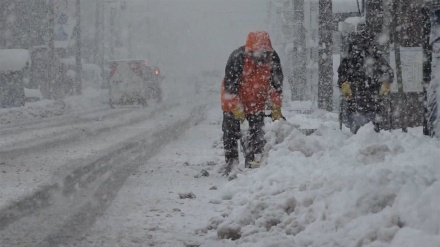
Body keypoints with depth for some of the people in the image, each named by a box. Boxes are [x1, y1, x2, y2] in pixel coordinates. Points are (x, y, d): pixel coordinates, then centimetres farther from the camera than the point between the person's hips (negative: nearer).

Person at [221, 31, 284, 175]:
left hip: (257, 102, 3)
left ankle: (254, 162, 7)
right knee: (231, 133, 0)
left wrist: (276, 109, -7)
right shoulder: (237, 58, -30)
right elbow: (230, 86, -25)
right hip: (233, 102, -3)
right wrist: (237, 109, -24)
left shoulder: (272, 58, -18)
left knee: (258, 134, 1)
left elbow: (276, 85, -7)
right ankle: (231, 164, 7)